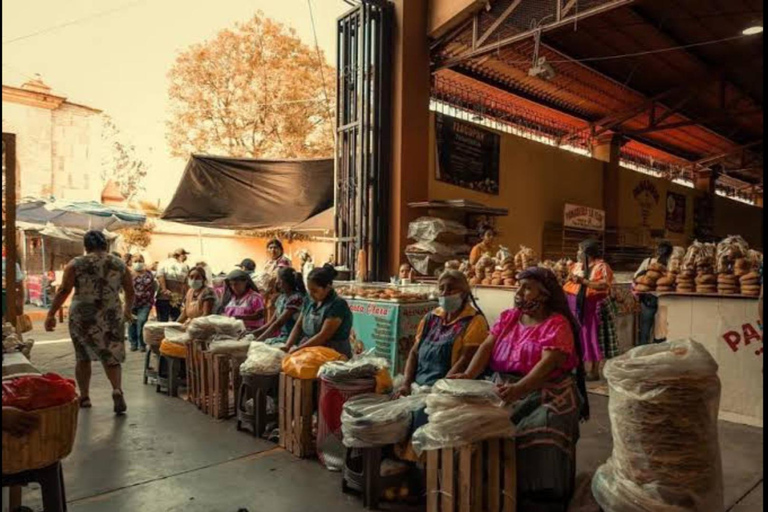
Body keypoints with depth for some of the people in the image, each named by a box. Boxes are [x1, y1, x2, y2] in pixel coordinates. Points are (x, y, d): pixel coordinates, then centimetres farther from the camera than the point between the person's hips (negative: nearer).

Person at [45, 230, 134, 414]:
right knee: (111, 357, 8)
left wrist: (51, 314, -1)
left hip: (82, 317, 0)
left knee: (83, 357, 16)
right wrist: (128, 311, 24)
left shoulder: (76, 264, 0)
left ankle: (84, 397, 24)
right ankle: (117, 389, -15)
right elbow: (130, 292, 8)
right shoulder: (120, 264, 4)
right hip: (111, 317, 1)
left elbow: (63, 291, -6)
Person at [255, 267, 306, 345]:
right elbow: (272, 322, 13)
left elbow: (278, 324, -18)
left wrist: (258, 340, -17)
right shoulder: (282, 297, 10)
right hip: (281, 337, 8)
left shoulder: (296, 298, -16)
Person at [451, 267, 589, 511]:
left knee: (542, 436, -30)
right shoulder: (508, 317, 10)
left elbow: (548, 363, -22)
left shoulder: (557, 324, -8)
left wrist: (519, 388, -39)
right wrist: (469, 374, -19)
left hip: (545, 396, -5)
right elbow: (487, 346, 0)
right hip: (505, 393, 5)